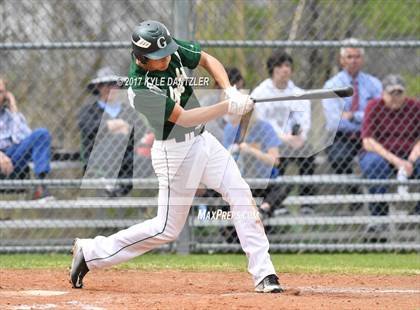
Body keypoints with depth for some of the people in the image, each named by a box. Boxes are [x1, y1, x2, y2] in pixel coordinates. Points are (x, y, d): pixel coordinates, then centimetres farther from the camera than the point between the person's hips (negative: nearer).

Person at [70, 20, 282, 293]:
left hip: (203, 139, 7)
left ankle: (263, 274, -4)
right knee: (167, 229, 0)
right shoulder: (141, 90, -27)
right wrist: (229, 107, -32)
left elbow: (207, 60, 4)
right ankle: (91, 252, 14)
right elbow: (184, 118, -28)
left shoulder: (173, 49, -8)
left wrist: (230, 91, -13)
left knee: (241, 195, -5)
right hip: (175, 151, -7)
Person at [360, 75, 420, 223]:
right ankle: (379, 216, -28)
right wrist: (395, 160, -25)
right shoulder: (374, 106, -4)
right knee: (375, 163, -36)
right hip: (379, 154, -2)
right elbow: (368, 142, -14)